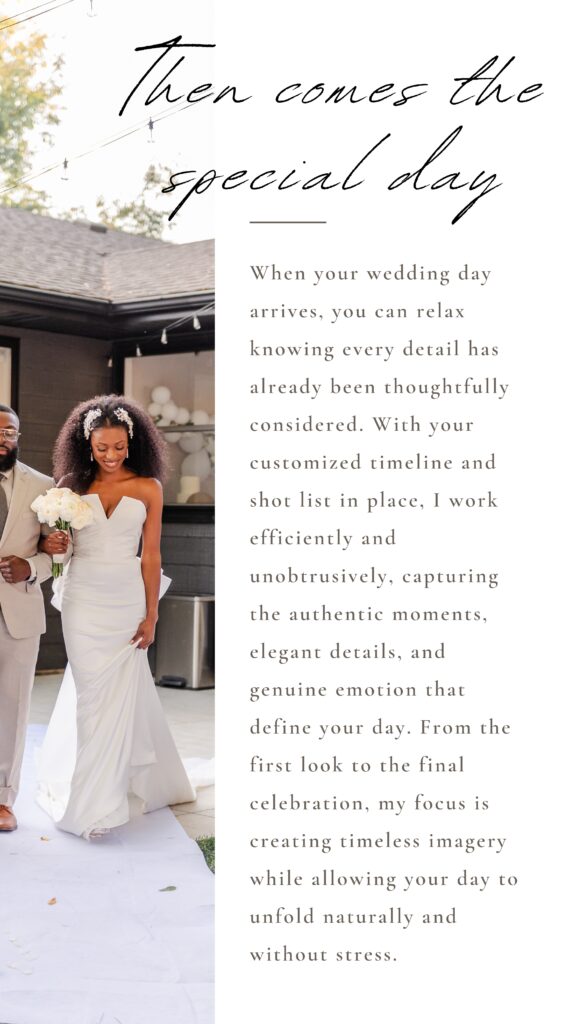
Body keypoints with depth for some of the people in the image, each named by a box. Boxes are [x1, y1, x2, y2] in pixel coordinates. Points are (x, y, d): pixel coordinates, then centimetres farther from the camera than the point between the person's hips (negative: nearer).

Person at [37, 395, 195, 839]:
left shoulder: (148, 488, 1)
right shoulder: (72, 484, 4)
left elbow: (151, 555, 0)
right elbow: (51, 539, 11)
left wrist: (151, 614, -4)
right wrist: (50, 545, -13)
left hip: (126, 599, -1)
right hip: (83, 598, 1)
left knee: (119, 693, 2)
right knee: (91, 692, 2)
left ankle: (98, 799, 17)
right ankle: (92, 798, 16)